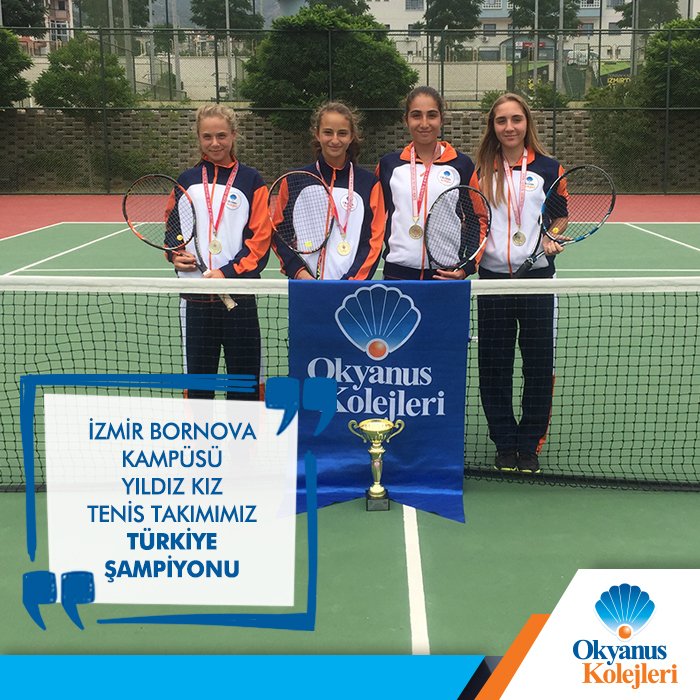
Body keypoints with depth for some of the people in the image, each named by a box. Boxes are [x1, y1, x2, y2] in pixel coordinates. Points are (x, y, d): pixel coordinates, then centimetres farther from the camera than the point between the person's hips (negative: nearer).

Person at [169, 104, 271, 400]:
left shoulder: (251, 181, 2)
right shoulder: (186, 181, 11)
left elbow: (261, 238, -4)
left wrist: (228, 272, -15)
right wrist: (176, 255, -4)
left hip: (239, 296, -2)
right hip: (195, 298, 3)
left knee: (245, 377, 3)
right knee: (197, 376, 9)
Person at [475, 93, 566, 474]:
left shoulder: (548, 168, 3)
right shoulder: (482, 171, 7)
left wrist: (552, 239, -12)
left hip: (536, 276, -1)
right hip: (493, 276, 1)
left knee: (539, 364, 3)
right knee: (494, 366, 5)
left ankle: (529, 445, 18)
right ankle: (504, 444, 20)